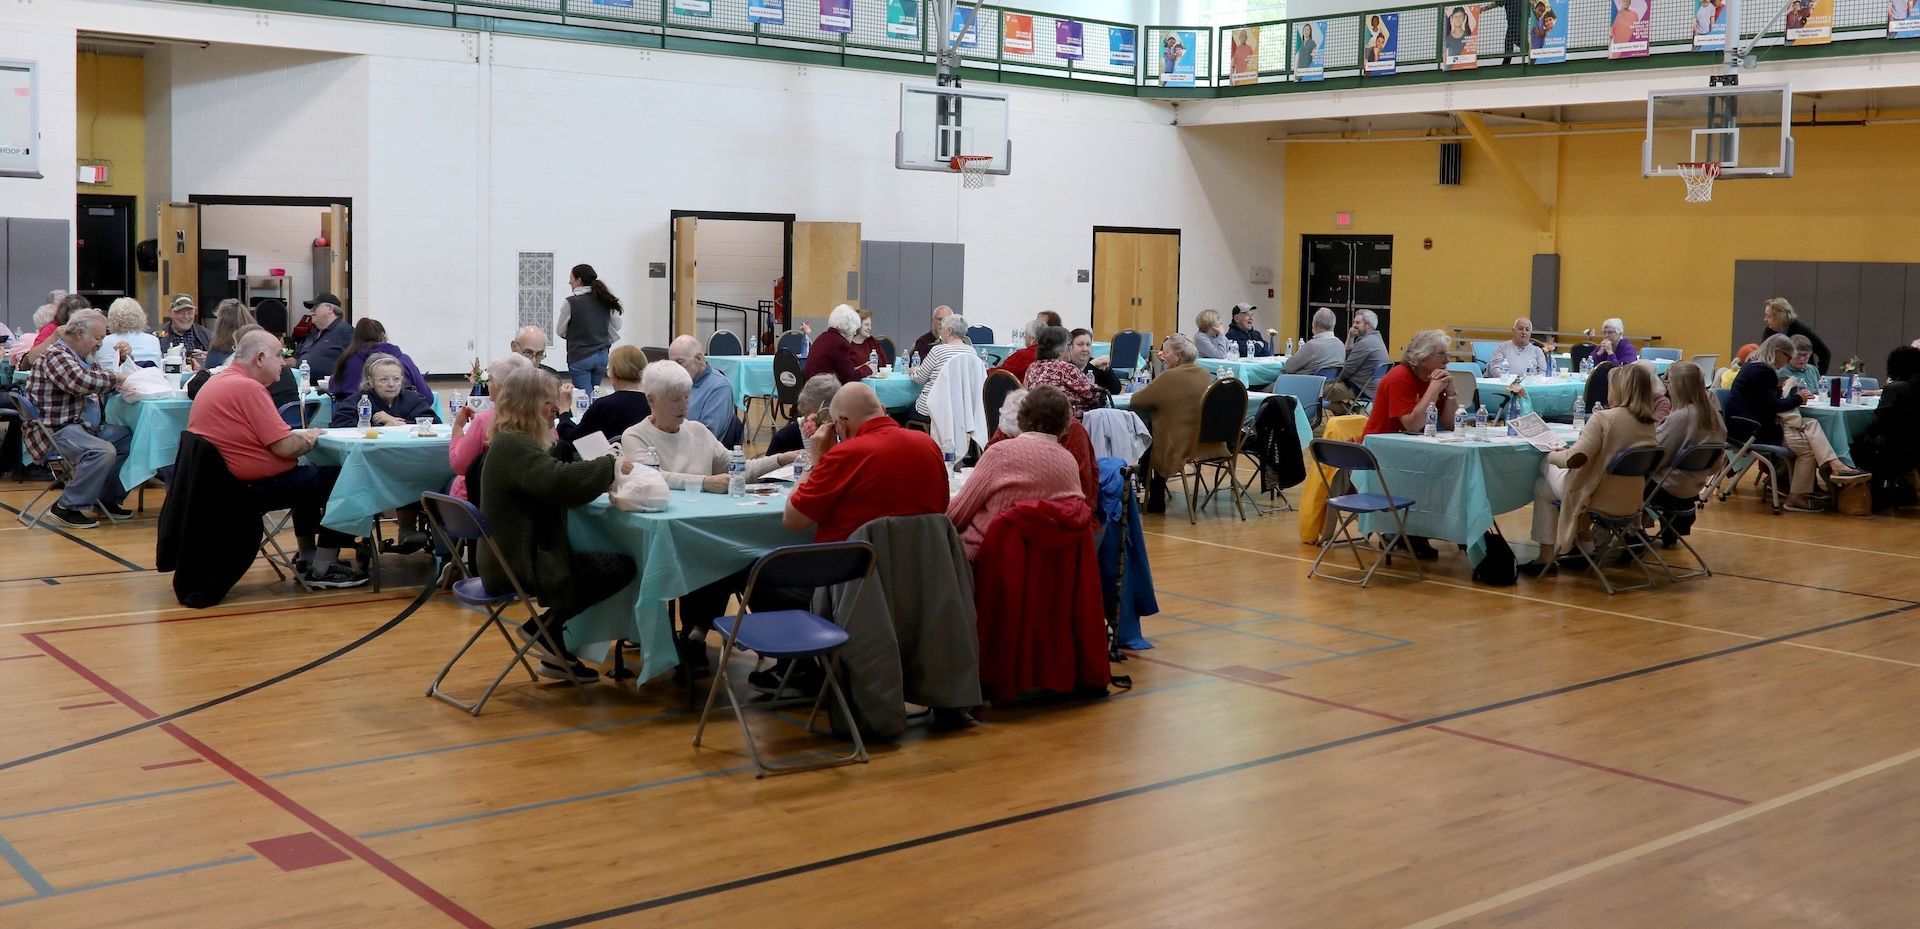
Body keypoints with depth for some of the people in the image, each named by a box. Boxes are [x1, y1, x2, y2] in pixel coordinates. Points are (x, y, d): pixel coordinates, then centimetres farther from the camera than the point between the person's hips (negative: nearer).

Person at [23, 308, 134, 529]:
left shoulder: (81, 357, 21)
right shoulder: (56, 354, -11)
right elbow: (81, 382, -30)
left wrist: (123, 359, 16)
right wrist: (116, 377, -17)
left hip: (81, 426, 10)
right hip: (56, 431, -10)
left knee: (130, 438, 0)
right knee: (104, 452, -32)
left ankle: (108, 499, 9)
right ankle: (65, 508, -19)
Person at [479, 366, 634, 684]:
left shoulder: (513, 442, 14)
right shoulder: (513, 446, -20)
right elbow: (559, 480, -34)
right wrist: (612, 466, -21)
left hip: (511, 558, 11)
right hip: (521, 566, -11)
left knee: (608, 561, 21)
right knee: (621, 567, -12)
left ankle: (556, 653, 21)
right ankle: (542, 629, 0)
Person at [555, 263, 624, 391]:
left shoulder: (570, 302, -12)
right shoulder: (604, 301, 4)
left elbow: (560, 331, -2)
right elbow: (616, 325, 13)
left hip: (580, 357, -6)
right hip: (602, 355, 6)